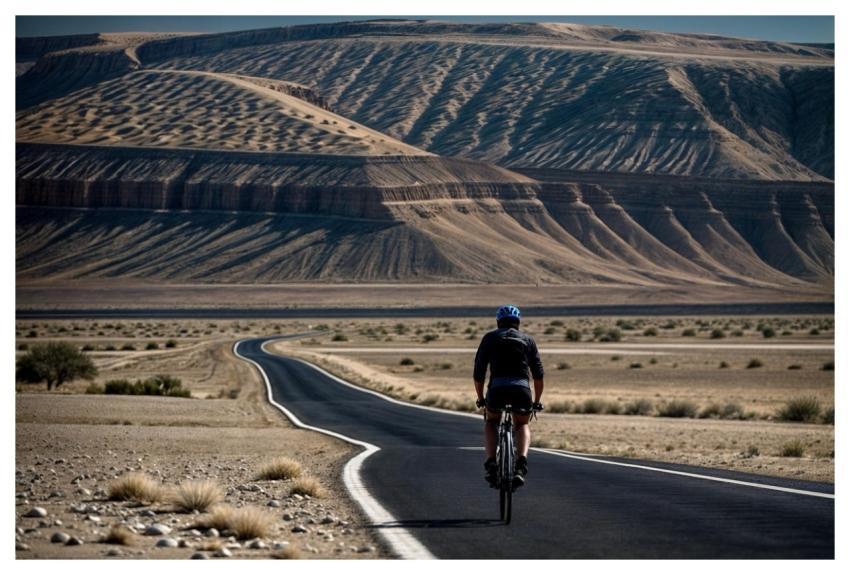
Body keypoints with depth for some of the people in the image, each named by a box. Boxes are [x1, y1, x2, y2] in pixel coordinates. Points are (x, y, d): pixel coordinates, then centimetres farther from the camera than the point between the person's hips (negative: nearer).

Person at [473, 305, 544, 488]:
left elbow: (478, 373, 16)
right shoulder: (527, 339, 23)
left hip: (497, 389, -1)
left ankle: (492, 464, 6)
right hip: (522, 389, 1)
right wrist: (537, 401, 31)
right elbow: (538, 374, 20)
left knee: (491, 423, 28)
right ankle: (521, 465, 3)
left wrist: (480, 399, 29)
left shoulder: (490, 337, 20)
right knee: (522, 425, 28)